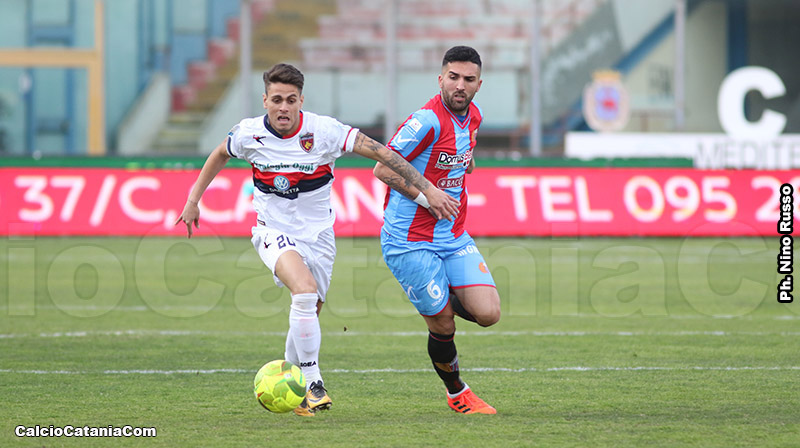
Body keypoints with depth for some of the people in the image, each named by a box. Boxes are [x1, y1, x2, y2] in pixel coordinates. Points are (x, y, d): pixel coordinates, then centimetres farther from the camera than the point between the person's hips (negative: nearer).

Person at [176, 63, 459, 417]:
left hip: (317, 234, 2)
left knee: (306, 318, 8)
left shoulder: (324, 131, -18)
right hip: (274, 232, -2)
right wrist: (193, 199, 15)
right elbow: (220, 155, 12)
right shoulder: (249, 134, -11)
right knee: (305, 291, -29)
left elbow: (383, 153, -16)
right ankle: (313, 384, -21)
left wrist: (428, 189, -19)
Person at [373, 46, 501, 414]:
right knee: (442, 326, -2)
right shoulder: (428, 120, -21)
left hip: (453, 236, 7)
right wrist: (426, 198, -20)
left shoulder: (473, 115, 5)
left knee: (487, 313, -7)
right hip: (410, 241, -7)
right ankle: (456, 393, 23)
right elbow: (384, 168, -18)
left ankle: (442, 302, 25)